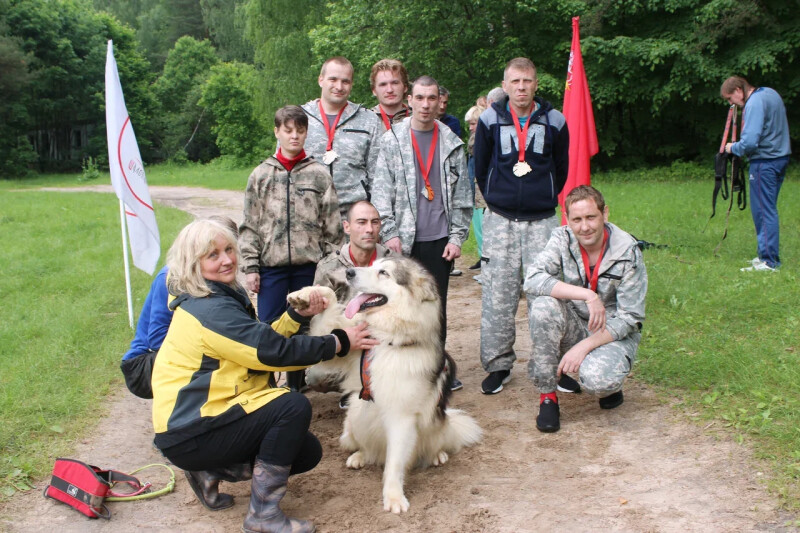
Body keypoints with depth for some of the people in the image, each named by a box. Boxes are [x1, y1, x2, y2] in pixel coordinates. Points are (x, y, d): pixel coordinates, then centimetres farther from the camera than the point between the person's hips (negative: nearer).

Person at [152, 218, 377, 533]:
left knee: (307, 453, 7)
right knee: (294, 407, -24)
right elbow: (273, 351, -23)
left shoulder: (225, 295, 8)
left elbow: (261, 340, 11)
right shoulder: (210, 311, -23)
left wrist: (298, 315, -2)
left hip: (213, 413, 10)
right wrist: (339, 343, -15)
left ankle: (211, 472, 11)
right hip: (190, 434, -10)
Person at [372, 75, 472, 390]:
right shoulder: (392, 140, 2)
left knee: (437, 305, 7)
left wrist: (457, 236, 1)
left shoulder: (452, 143, 7)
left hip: (439, 239, 2)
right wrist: (390, 233, -8)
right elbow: (382, 191, -1)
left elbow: (462, 195, 7)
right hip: (404, 240, -1)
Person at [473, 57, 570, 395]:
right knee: (498, 296, 0)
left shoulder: (554, 121, 4)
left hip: (542, 221, 0)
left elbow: (561, 168, 15)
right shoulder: (490, 120, 3)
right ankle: (498, 364, 13)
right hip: (500, 220, 0)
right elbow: (480, 167, 12)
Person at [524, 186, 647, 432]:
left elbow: (629, 317, -15)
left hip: (615, 333, -3)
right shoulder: (562, 239, -10)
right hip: (574, 326, 3)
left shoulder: (628, 252, -16)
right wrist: (587, 295, -34)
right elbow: (533, 280, -26)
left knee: (597, 379, -34)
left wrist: (584, 346, -26)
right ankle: (547, 395, -15)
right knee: (543, 305, -29)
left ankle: (609, 385, 7)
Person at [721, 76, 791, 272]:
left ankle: (768, 261, -4)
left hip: (764, 162, -10)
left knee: (763, 210, -6)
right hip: (781, 157, 10)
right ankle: (768, 254, 21)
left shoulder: (754, 103, -17)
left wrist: (733, 148, -5)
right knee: (768, 209, 15)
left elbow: (750, 142, -25)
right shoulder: (771, 93, 12)